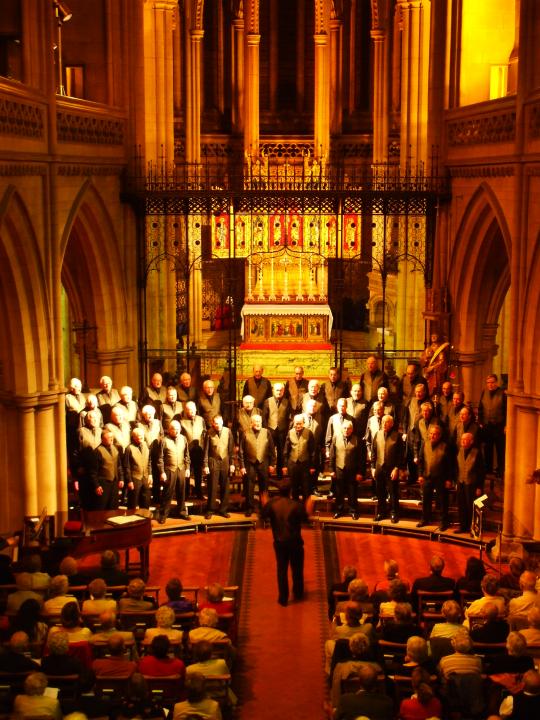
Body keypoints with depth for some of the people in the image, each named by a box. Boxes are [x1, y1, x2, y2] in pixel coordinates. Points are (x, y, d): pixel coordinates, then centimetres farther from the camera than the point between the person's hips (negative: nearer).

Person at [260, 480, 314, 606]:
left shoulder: (271, 503, -12)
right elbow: (305, 518, -12)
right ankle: (298, 594, 32)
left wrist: (264, 505, 14)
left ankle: (283, 598, 13)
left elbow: (263, 516, -1)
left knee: (282, 570, 11)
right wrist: (308, 509, 1)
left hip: (279, 542, 1)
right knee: (297, 568, 18)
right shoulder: (296, 505, -19)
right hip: (295, 542, -1)